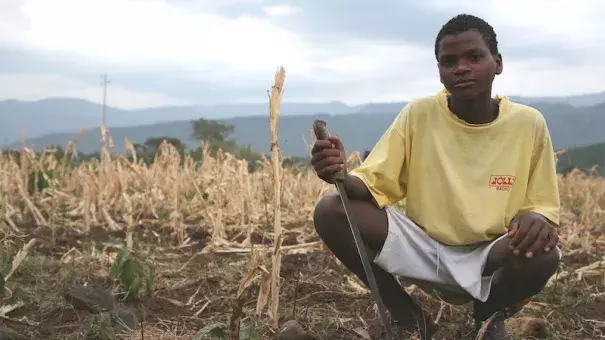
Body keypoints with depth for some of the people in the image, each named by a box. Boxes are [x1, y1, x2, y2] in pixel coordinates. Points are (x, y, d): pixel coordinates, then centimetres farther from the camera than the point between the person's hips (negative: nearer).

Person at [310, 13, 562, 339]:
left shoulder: (528, 124, -7)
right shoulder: (419, 114, -7)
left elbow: (541, 207, -1)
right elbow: (373, 184, -8)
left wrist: (537, 220, -27)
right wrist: (340, 176, -32)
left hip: (489, 257, 0)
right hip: (424, 249, 1)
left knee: (542, 253, -36)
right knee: (330, 211, -21)